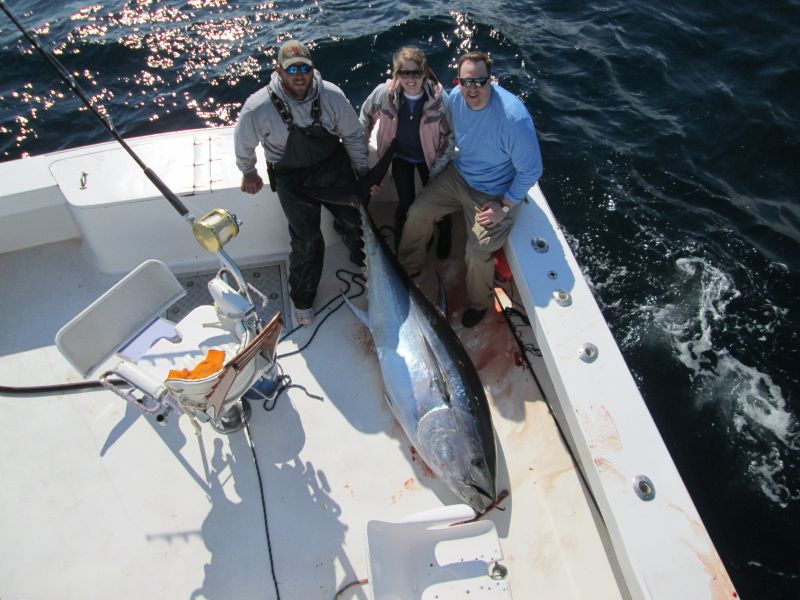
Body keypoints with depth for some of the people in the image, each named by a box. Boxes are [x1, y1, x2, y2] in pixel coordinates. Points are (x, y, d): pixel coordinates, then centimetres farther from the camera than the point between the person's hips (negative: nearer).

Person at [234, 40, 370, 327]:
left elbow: (353, 134, -2)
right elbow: (244, 144, -2)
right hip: (292, 178, -2)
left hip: (334, 166, 2)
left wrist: (364, 172, 2)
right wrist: (248, 173, 13)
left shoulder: (332, 96, -17)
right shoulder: (258, 108, -22)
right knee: (306, 241, -2)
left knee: (352, 222, 9)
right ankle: (302, 299, 22)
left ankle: (366, 263, 47)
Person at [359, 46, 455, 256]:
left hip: (429, 157, -1)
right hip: (400, 156, 1)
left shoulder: (439, 98, -28)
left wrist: (436, 170, -14)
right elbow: (366, 115, -2)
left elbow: (450, 136, -16)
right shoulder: (384, 93, -24)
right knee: (406, 204, 1)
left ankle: (444, 238, 38)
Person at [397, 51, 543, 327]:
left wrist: (505, 206, -19)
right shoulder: (456, 97, -12)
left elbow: (531, 170, -20)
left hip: (494, 194, -6)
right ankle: (407, 270, 24)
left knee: (478, 254, -17)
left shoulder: (514, 118, -30)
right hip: (458, 175, 6)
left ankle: (479, 303, 14)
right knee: (418, 213, -1)